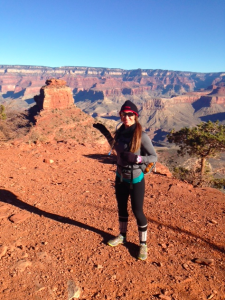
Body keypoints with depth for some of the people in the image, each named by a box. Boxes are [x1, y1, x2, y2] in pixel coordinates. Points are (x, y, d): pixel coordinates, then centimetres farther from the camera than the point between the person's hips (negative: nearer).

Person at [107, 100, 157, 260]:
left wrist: (136, 158, -31)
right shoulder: (119, 132, -1)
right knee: (122, 208, 20)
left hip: (136, 180, -5)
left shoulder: (142, 136, -18)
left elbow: (154, 157, -19)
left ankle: (143, 244, 27)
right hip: (120, 178, 6)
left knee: (137, 211, 5)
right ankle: (122, 236, 42)